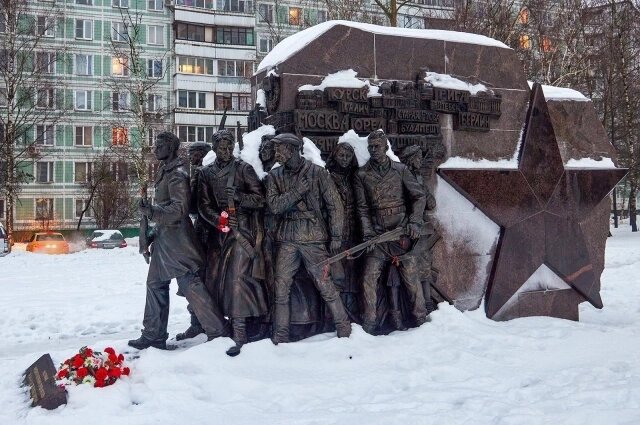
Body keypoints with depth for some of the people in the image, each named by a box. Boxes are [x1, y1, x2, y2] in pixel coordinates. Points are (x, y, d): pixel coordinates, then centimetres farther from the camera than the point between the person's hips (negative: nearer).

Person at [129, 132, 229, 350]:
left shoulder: (177, 174, -14)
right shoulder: (164, 171, 16)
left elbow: (179, 209, -22)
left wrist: (152, 211, -32)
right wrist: (155, 231, 20)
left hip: (176, 239, -10)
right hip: (164, 239, 10)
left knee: (190, 284, -8)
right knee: (155, 283, 13)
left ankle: (219, 331, -1)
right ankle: (154, 334, 22)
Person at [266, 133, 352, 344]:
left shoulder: (317, 172, -3)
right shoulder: (275, 175, 7)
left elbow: (334, 205, -1)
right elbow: (274, 206, -5)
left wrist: (336, 236, -4)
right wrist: (298, 191, -16)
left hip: (314, 238, -3)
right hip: (287, 240, 3)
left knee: (325, 284, -2)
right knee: (281, 287, 1)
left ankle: (344, 328, 14)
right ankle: (280, 336, 12)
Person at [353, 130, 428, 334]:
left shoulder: (400, 170, 5)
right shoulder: (362, 175, 7)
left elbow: (419, 196, 5)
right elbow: (362, 208, 5)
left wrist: (414, 221, -8)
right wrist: (368, 235, -5)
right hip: (377, 235, 1)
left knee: (411, 277, -2)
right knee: (369, 278, -5)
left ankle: (420, 319, 10)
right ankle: (370, 323, 5)